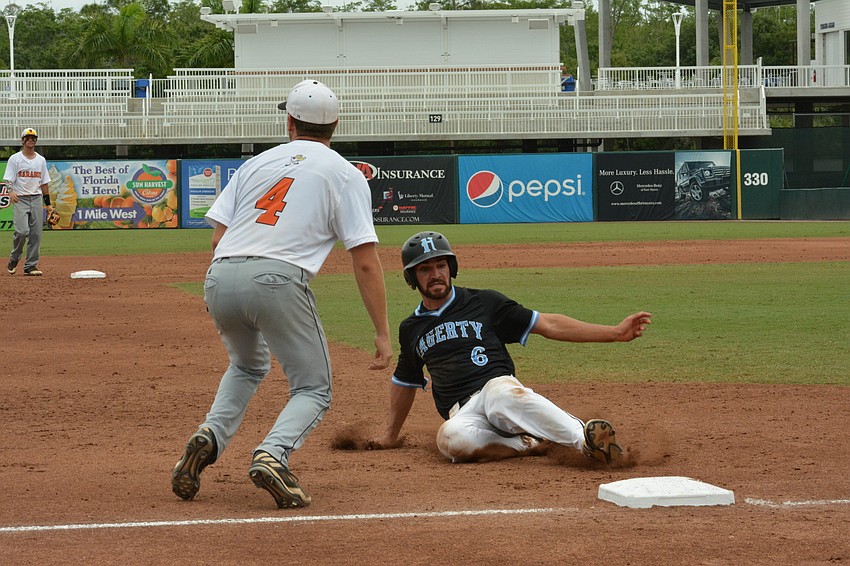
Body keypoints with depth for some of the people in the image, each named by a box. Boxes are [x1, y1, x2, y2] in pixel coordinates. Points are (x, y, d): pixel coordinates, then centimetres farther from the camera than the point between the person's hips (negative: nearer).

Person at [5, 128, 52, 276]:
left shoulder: (41, 160, 14)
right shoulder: (15, 159, 1)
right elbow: (9, 179, -7)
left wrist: (48, 203, 13)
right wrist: (10, 191, -28)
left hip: (36, 199, 4)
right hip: (20, 199, -4)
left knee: (36, 233, -1)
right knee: (22, 231, -18)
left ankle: (30, 266, 4)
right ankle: (14, 259, 5)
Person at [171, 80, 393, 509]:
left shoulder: (257, 163, 24)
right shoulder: (346, 175, 13)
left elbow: (218, 237, 14)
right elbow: (365, 261, 3)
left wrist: (221, 310, 23)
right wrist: (382, 332, 4)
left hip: (220, 279, 4)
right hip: (277, 279, -4)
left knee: (247, 365, 32)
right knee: (313, 389, 10)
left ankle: (211, 436, 7)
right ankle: (272, 455, -18)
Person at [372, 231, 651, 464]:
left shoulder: (483, 303, 11)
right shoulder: (410, 329, 21)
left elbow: (548, 325, 9)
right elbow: (405, 382, 37)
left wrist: (615, 333, 1)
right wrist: (390, 437, 37)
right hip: (464, 414, 2)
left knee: (502, 391, -41)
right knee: (450, 437, -37)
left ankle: (587, 439, -48)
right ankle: (534, 443, -26)